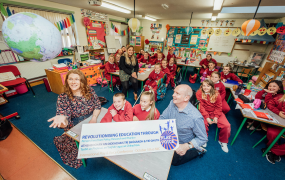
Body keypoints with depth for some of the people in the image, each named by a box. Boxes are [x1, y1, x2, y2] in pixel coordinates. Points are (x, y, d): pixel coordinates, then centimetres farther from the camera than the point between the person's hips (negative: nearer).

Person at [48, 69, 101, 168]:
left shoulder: (89, 91, -8)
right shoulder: (63, 98, -14)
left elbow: (97, 105, -3)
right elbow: (65, 120, -20)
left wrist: (94, 118, -18)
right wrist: (62, 120, -44)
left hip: (91, 119, 3)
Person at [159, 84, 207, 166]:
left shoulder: (196, 117, -33)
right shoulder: (172, 103, -18)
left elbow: (203, 139, -21)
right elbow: (162, 118, -6)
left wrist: (186, 146, -32)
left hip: (182, 145, -4)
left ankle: (197, 151, 14)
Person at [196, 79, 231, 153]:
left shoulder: (216, 94, -6)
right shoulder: (199, 93, -15)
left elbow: (218, 107, 0)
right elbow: (201, 107, -13)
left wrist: (216, 117, -12)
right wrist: (207, 117, -17)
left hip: (215, 112, 3)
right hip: (204, 112, -3)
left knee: (226, 126, -12)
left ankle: (223, 141, 19)